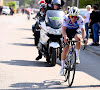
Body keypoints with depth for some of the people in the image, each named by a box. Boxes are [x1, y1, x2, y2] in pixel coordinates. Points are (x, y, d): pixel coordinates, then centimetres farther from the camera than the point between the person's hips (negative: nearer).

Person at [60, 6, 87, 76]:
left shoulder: (80, 19, -28)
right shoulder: (66, 18, -29)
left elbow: (83, 30, -33)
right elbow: (63, 29, -36)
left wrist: (84, 38, -52)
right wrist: (65, 37, -54)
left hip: (76, 31, 0)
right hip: (67, 31, 0)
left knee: (78, 38, -36)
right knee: (65, 48, -9)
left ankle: (77, 56, -19)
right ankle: (62, 67, 5)